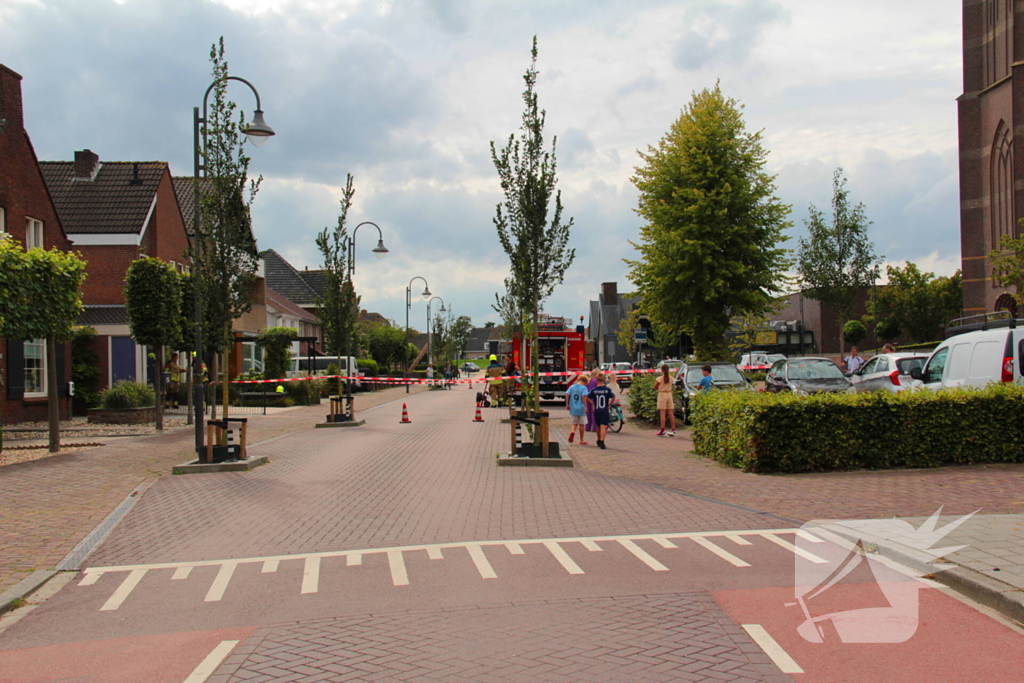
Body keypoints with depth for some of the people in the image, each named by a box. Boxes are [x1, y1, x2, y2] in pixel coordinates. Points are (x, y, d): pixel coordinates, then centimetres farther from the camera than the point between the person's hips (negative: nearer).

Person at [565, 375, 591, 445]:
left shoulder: (572, 387, 5)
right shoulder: (584, 388, -8)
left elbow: (567, 394, -1)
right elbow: (584, 397, -19)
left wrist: (567, 404, 6)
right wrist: (586, 407, -17)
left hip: (573, 408, 4)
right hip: (581, 408, -3)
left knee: (574, 423, 17)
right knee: (581, 424, 9)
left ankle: (572, 431, -16)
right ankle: (581, 441, 15)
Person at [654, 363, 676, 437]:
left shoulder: (659, 379, -11)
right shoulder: (671, 378, 1)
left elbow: (655, 388, -4)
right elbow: (670, 386, 12)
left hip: (662, 395, -4)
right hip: (669, 394, 4)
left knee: (662, 413, -4)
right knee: (671, 413, 8)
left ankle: (662, 430, -5)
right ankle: (673, 429, 10)